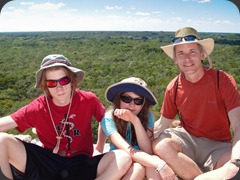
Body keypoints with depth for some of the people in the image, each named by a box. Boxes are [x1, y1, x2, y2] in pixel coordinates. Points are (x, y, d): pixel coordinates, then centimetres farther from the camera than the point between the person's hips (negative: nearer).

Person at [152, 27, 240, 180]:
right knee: (160, 145, -29)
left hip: (217, 145, -2)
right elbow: (162, 124, 6)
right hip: (187, 138, 3)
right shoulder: (173, 88, -4)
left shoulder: (223, 80, -13)